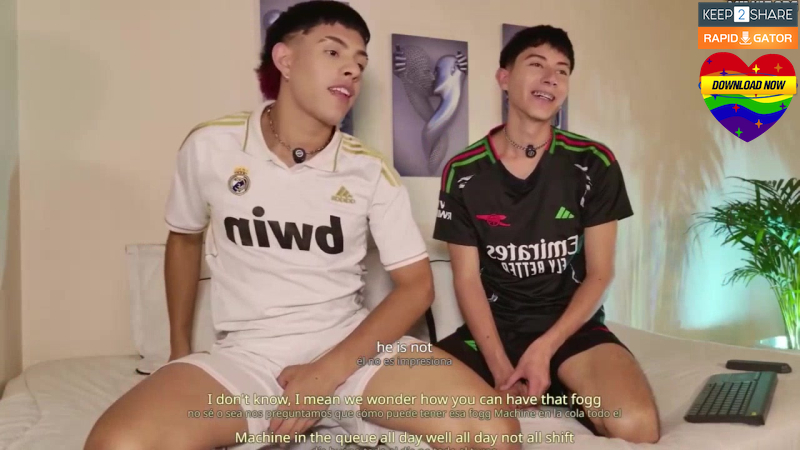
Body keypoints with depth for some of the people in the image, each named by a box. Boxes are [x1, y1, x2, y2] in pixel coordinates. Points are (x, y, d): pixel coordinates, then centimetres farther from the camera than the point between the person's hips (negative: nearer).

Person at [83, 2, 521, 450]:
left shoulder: (372, 171, -4)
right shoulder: (210, 147, -3)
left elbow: (416, 284, -3)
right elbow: (185, 238, 15)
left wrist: (329, 372, -15)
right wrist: (180, 348, 17)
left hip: (351, 347, 0)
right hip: (247, 355, 0)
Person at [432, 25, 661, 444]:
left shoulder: (593, 164, -3)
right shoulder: (462, 173, -2)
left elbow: (599, 274, -1)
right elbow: (467, 279, -3)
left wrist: (545, 348, -15)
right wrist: (500, 367, -16)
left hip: (572, 326, -1)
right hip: (494, 327, 1)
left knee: (634, 424, -31)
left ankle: (566, 395, 1)